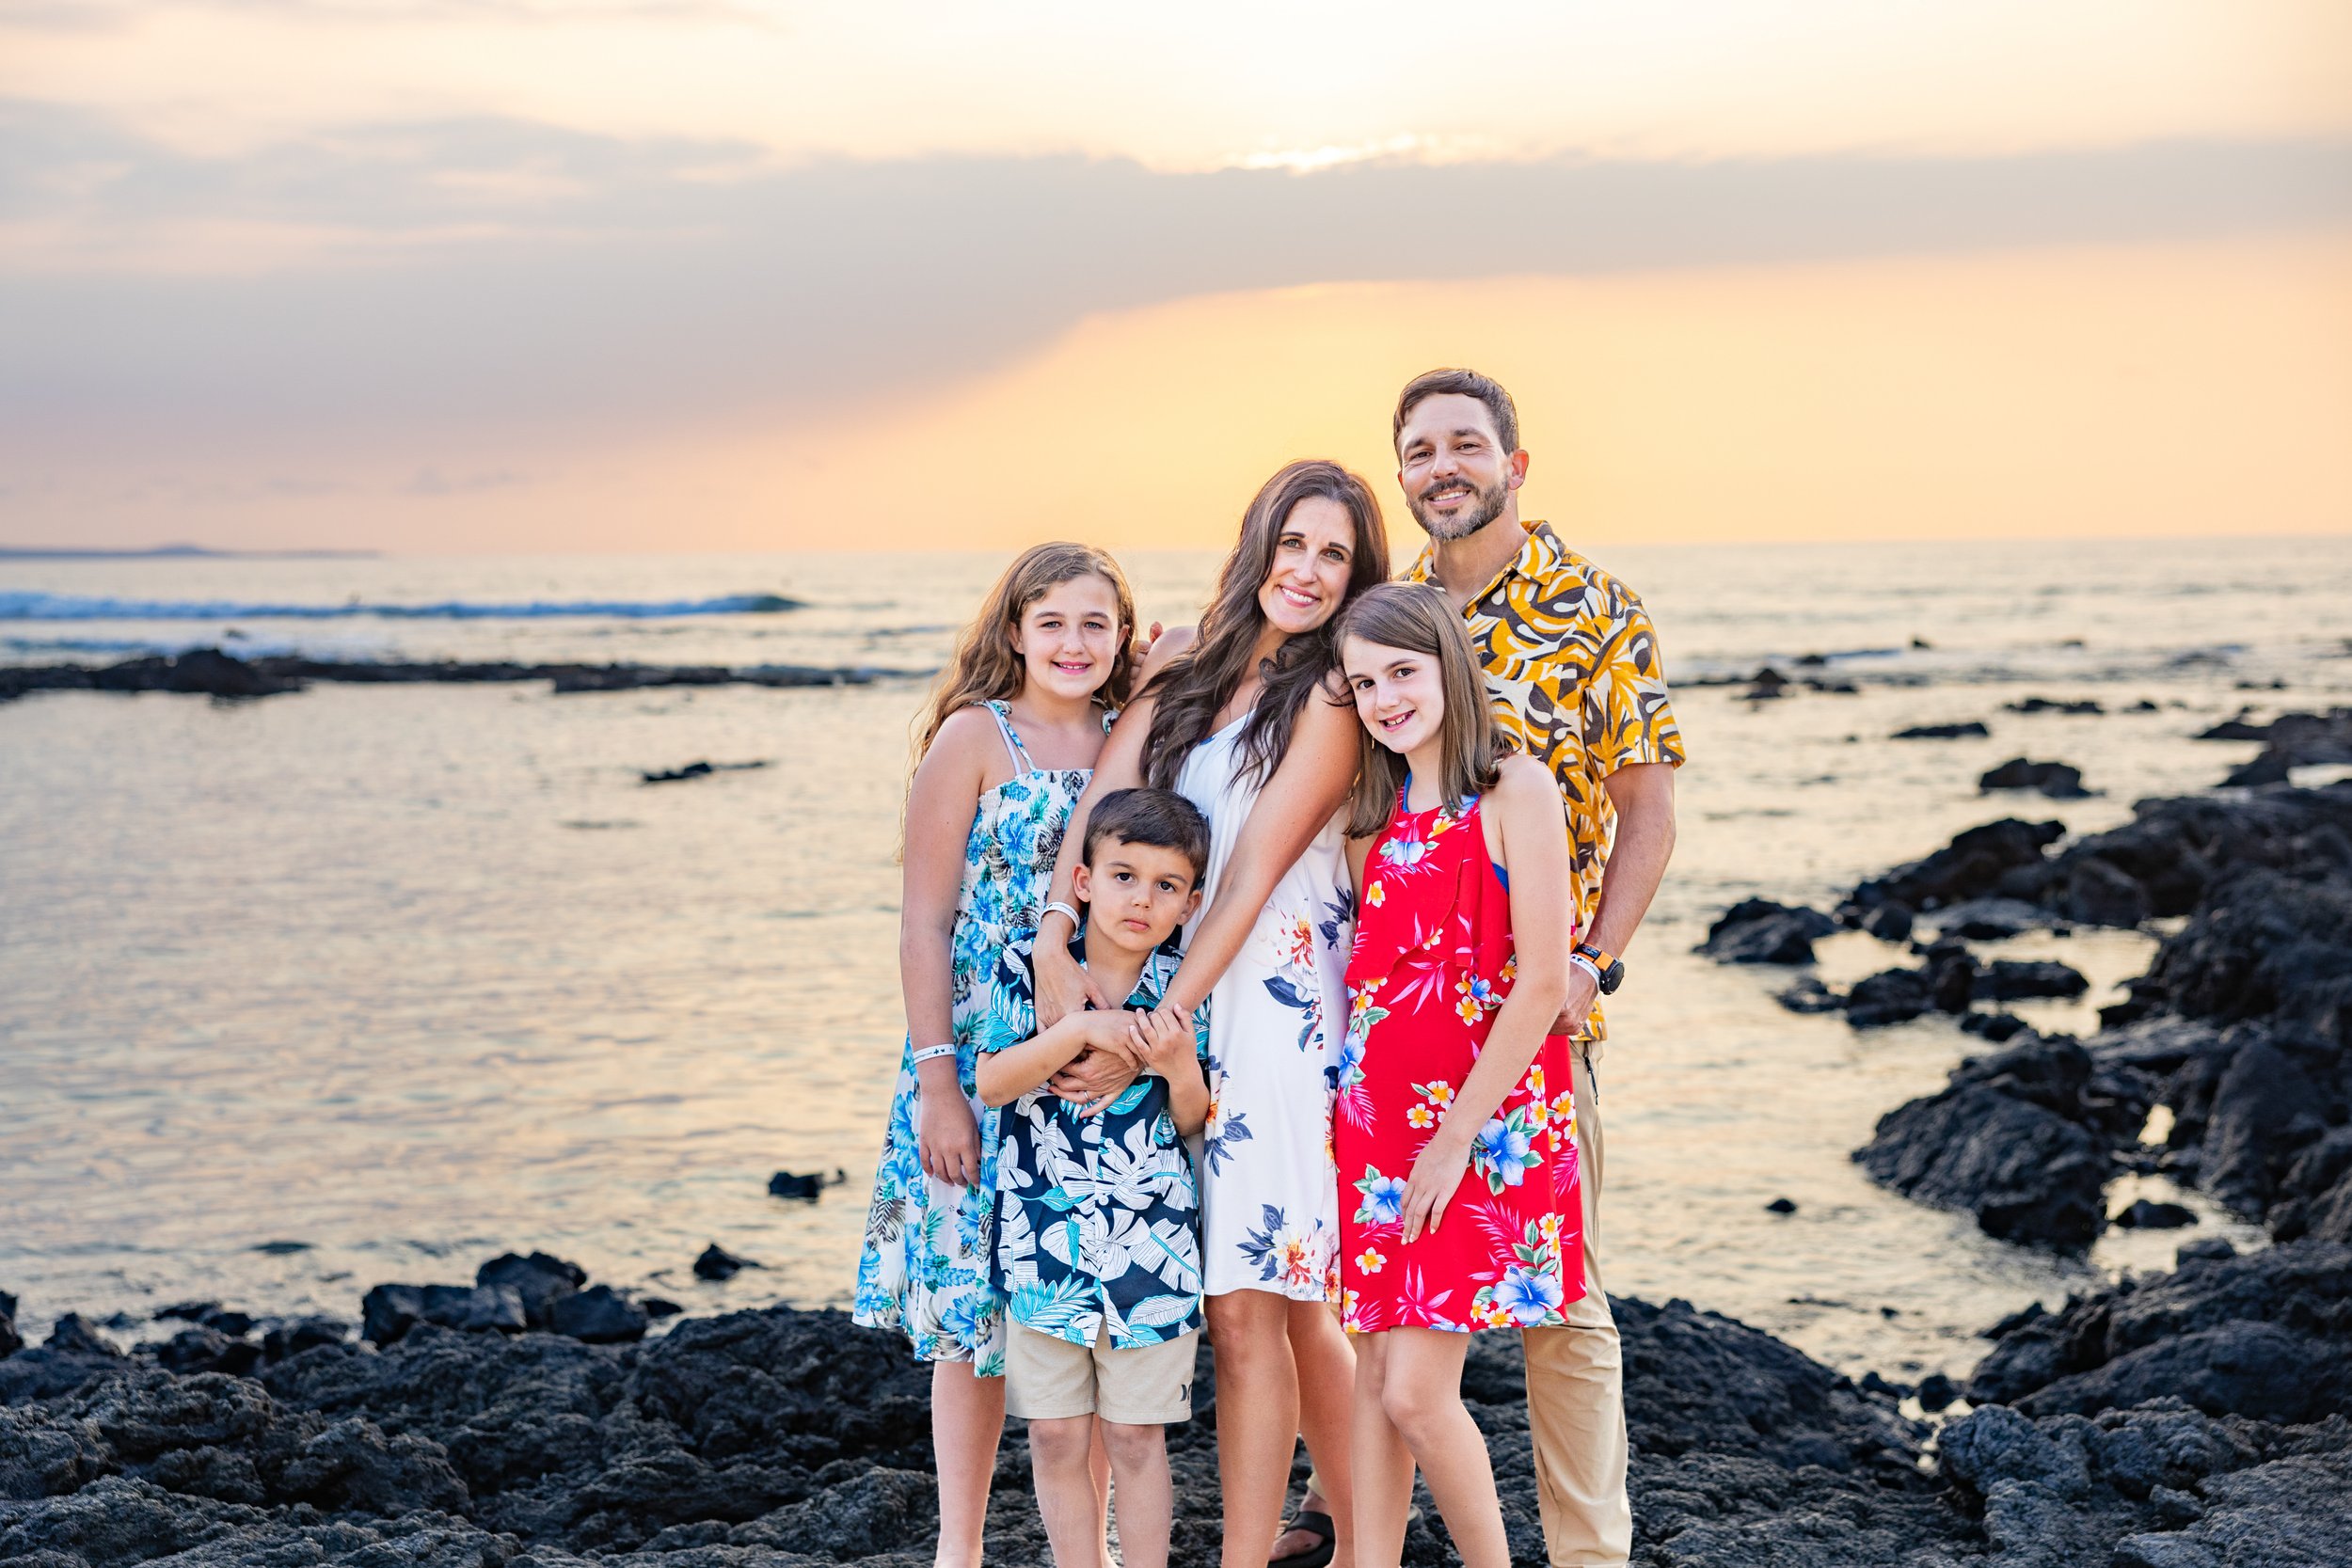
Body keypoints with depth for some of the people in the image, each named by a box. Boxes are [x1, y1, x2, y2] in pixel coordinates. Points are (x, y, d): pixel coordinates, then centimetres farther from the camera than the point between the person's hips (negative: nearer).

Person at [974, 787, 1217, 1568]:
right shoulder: (1031, 967, -2)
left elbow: (1193, 1122, 5)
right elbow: (992, 1081, -11)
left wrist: (1179, 1068, -15)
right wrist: (1081, 1031, -20)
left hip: (1151, 1244, 0)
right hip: (1044, 1238, 0)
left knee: (1136, 1435, 6)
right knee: (1055, 1436, 7)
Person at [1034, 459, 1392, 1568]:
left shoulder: (1332, 698, -6)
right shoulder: (1186, 664, 11)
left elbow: (1253, 876, -11)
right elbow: (1102, 797, 1)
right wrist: (1055, 944, -13)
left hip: (1279, 998, -5)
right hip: (1175, 994, 5)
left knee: (1247, 1303, -6)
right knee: (1285, 1297, 10)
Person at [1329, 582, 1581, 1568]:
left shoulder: (1514, 791, -9)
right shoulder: (1378, 813, 11)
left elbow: (1543, 985, -13)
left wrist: (1456, 1137, -14)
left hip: (1481, 1121, -6)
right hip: (1376, 1112, 6)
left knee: (1416, 1392, -8)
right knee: (1373, 1379, 6)